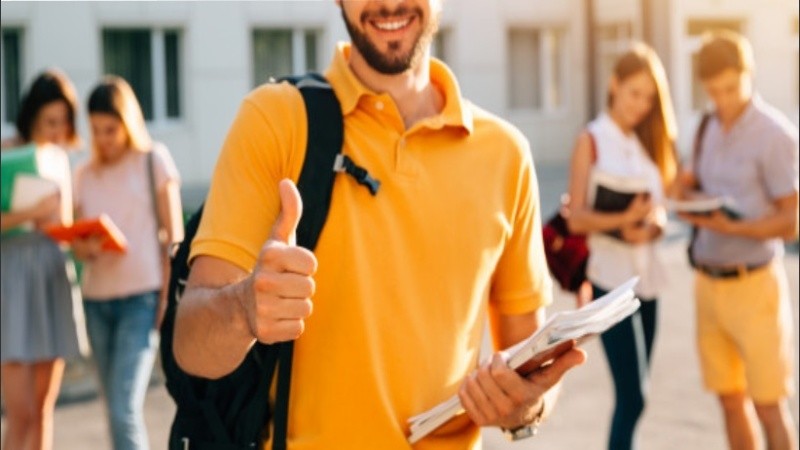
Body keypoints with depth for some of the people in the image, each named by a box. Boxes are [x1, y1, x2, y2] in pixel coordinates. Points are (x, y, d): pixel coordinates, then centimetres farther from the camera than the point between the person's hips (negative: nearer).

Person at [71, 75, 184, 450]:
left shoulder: (154, 160, 1)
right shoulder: (85, 174, 12)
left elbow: (173, 235, 0)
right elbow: (78, 240, 15)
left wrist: (169, 296, -8)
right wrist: (83, 248, -9)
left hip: (142, 296, -4)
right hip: (97, 298, 5)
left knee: (124, 408, -14)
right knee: (116, 409, 7)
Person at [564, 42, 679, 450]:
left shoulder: (649, 142, 14)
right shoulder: (591, 140, -2)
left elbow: (658, 210, 13)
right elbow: (576, 217, -8)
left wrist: (651, 228, -9)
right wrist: (623, 219, -23)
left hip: (647, 276, 6)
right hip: (609, 278, -6)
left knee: (633, 393, 9)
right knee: (631, 396, -10)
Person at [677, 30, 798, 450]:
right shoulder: (709, 128, 7)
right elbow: (689, 184, 17)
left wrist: (731, 227, -26)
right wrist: (684, 192, -7)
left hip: (753, 284, -6)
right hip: (708, 283, 6)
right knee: (731, 399, 11)